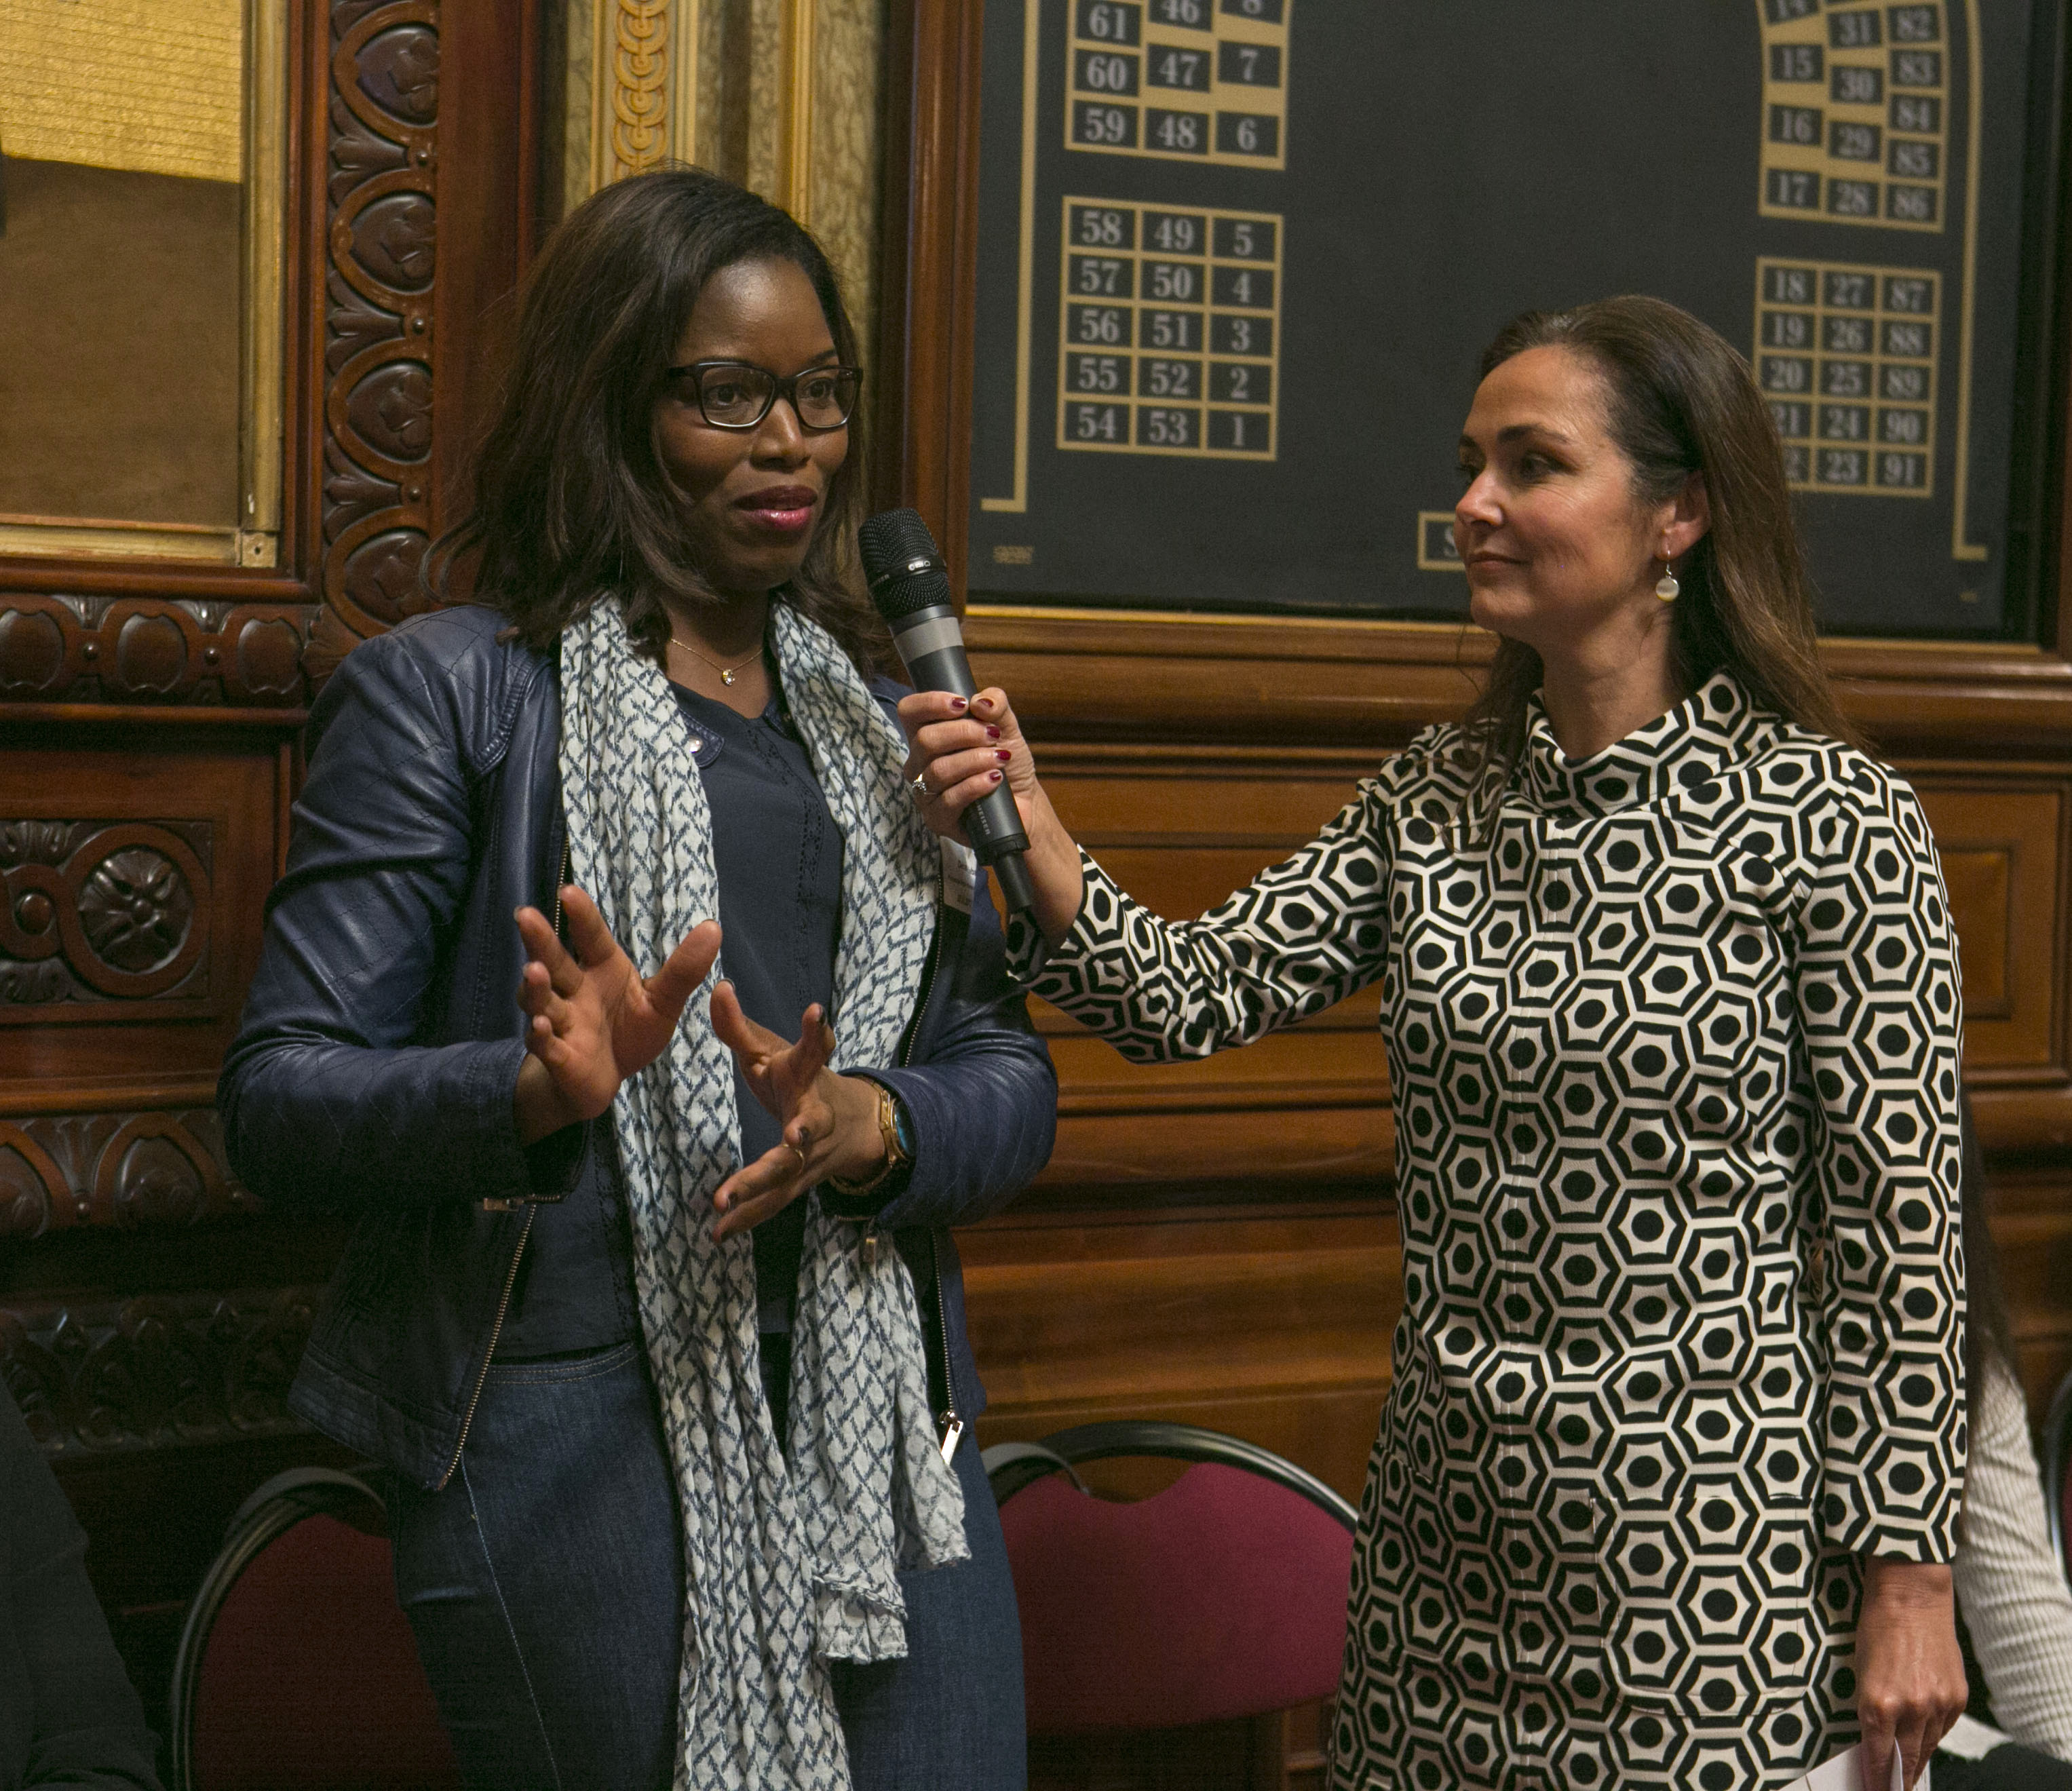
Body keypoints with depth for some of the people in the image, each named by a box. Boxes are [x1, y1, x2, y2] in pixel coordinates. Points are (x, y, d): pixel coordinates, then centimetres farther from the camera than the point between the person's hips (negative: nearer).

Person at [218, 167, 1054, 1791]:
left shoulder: (874, 712, 17)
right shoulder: (448, 692, 0)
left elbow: (1012, 1081, 12)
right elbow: (280, 1100, -6)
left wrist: (869, 1126, -10)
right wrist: (536, 1093, -25)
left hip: (885, 1416, 5)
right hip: (581, 1428, -5)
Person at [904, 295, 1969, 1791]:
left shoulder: (1833, 820, -11)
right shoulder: (1436, 797, 5)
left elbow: (1899, 1231, -10)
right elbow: (1193, 997, -3)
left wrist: (1909, 1583, -8)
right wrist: (1033, 838, -20)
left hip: (1713, 1549, -5)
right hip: (1451, 1549, 5)